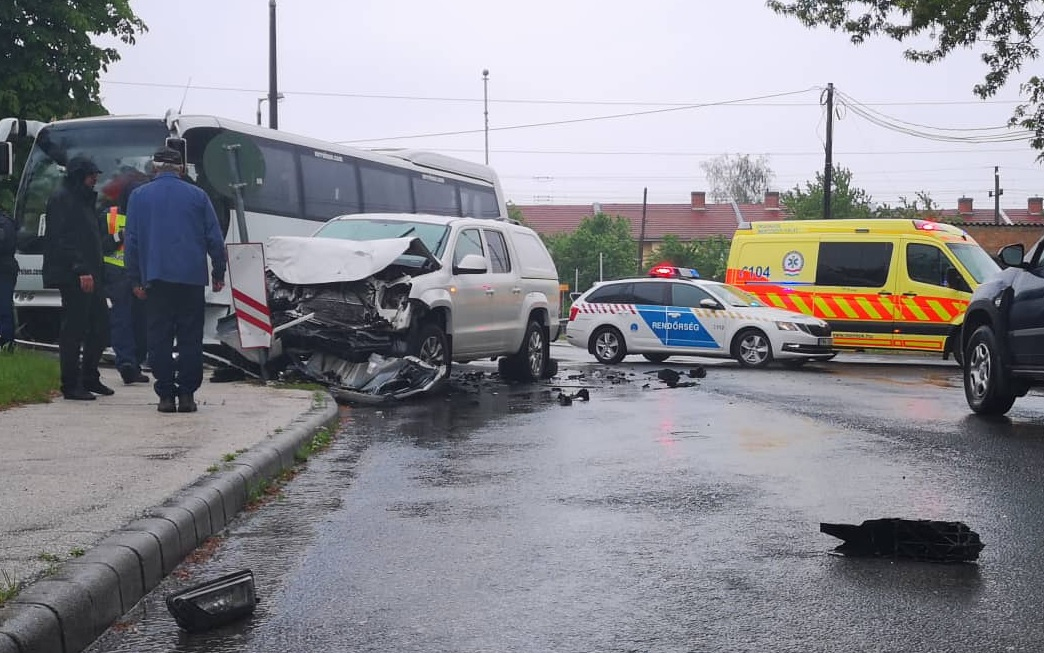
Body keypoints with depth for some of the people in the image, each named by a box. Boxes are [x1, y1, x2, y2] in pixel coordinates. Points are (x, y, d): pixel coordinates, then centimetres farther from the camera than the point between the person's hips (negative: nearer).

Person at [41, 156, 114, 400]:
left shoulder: (83, 199, 22)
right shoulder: (61, 199, -8)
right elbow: (63, 240, -18)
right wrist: (81, 270, -22)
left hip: (89, 274, 10)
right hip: (72, 276, -10)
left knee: (100, 325, 10)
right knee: (74, 329, -6)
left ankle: (90, 377, 21)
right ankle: (70, 385, -1)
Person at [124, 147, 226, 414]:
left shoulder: (139, 196, 6)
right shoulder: (197, 195, 6)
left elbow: (131, 240, 6)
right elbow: (215, 238, 5)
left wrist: (136, 279, 11)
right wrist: (218, 274, 12)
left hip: (156, 279, 0)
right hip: (192, 278, 0)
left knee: (159, 338, 4)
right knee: (190, 337, 4)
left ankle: (166, 395, 2)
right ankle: (187, 394, 3)